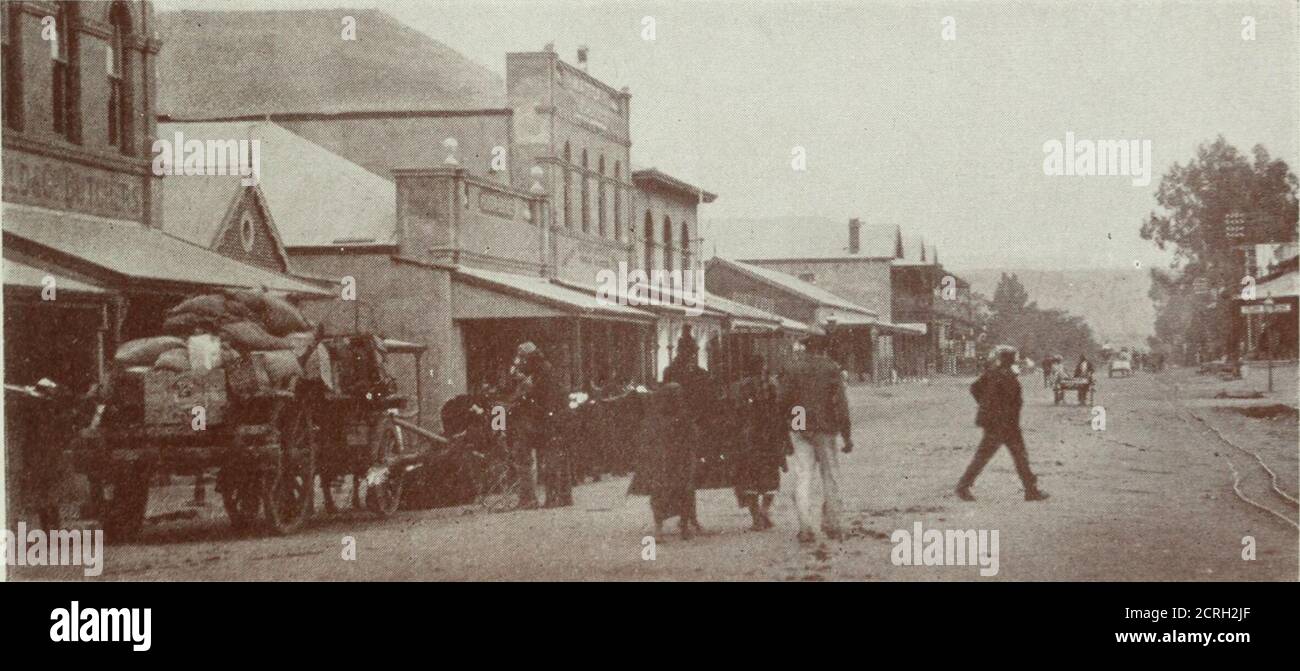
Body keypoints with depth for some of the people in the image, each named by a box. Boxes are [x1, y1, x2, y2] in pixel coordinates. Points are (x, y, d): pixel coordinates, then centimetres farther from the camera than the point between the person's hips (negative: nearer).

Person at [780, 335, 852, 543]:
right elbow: (840, 404, -8)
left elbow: (784, 402, 5)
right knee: (830, 476, 10)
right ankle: (831, 525, 14)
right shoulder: (831, 368, -5)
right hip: (825, 429, -2)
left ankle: (805, 528, -5)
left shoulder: (792, 369, 2)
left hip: (799, 430, 2)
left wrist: (786, 434, 15)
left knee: (803, 478, 2)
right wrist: (847, 436, -5)